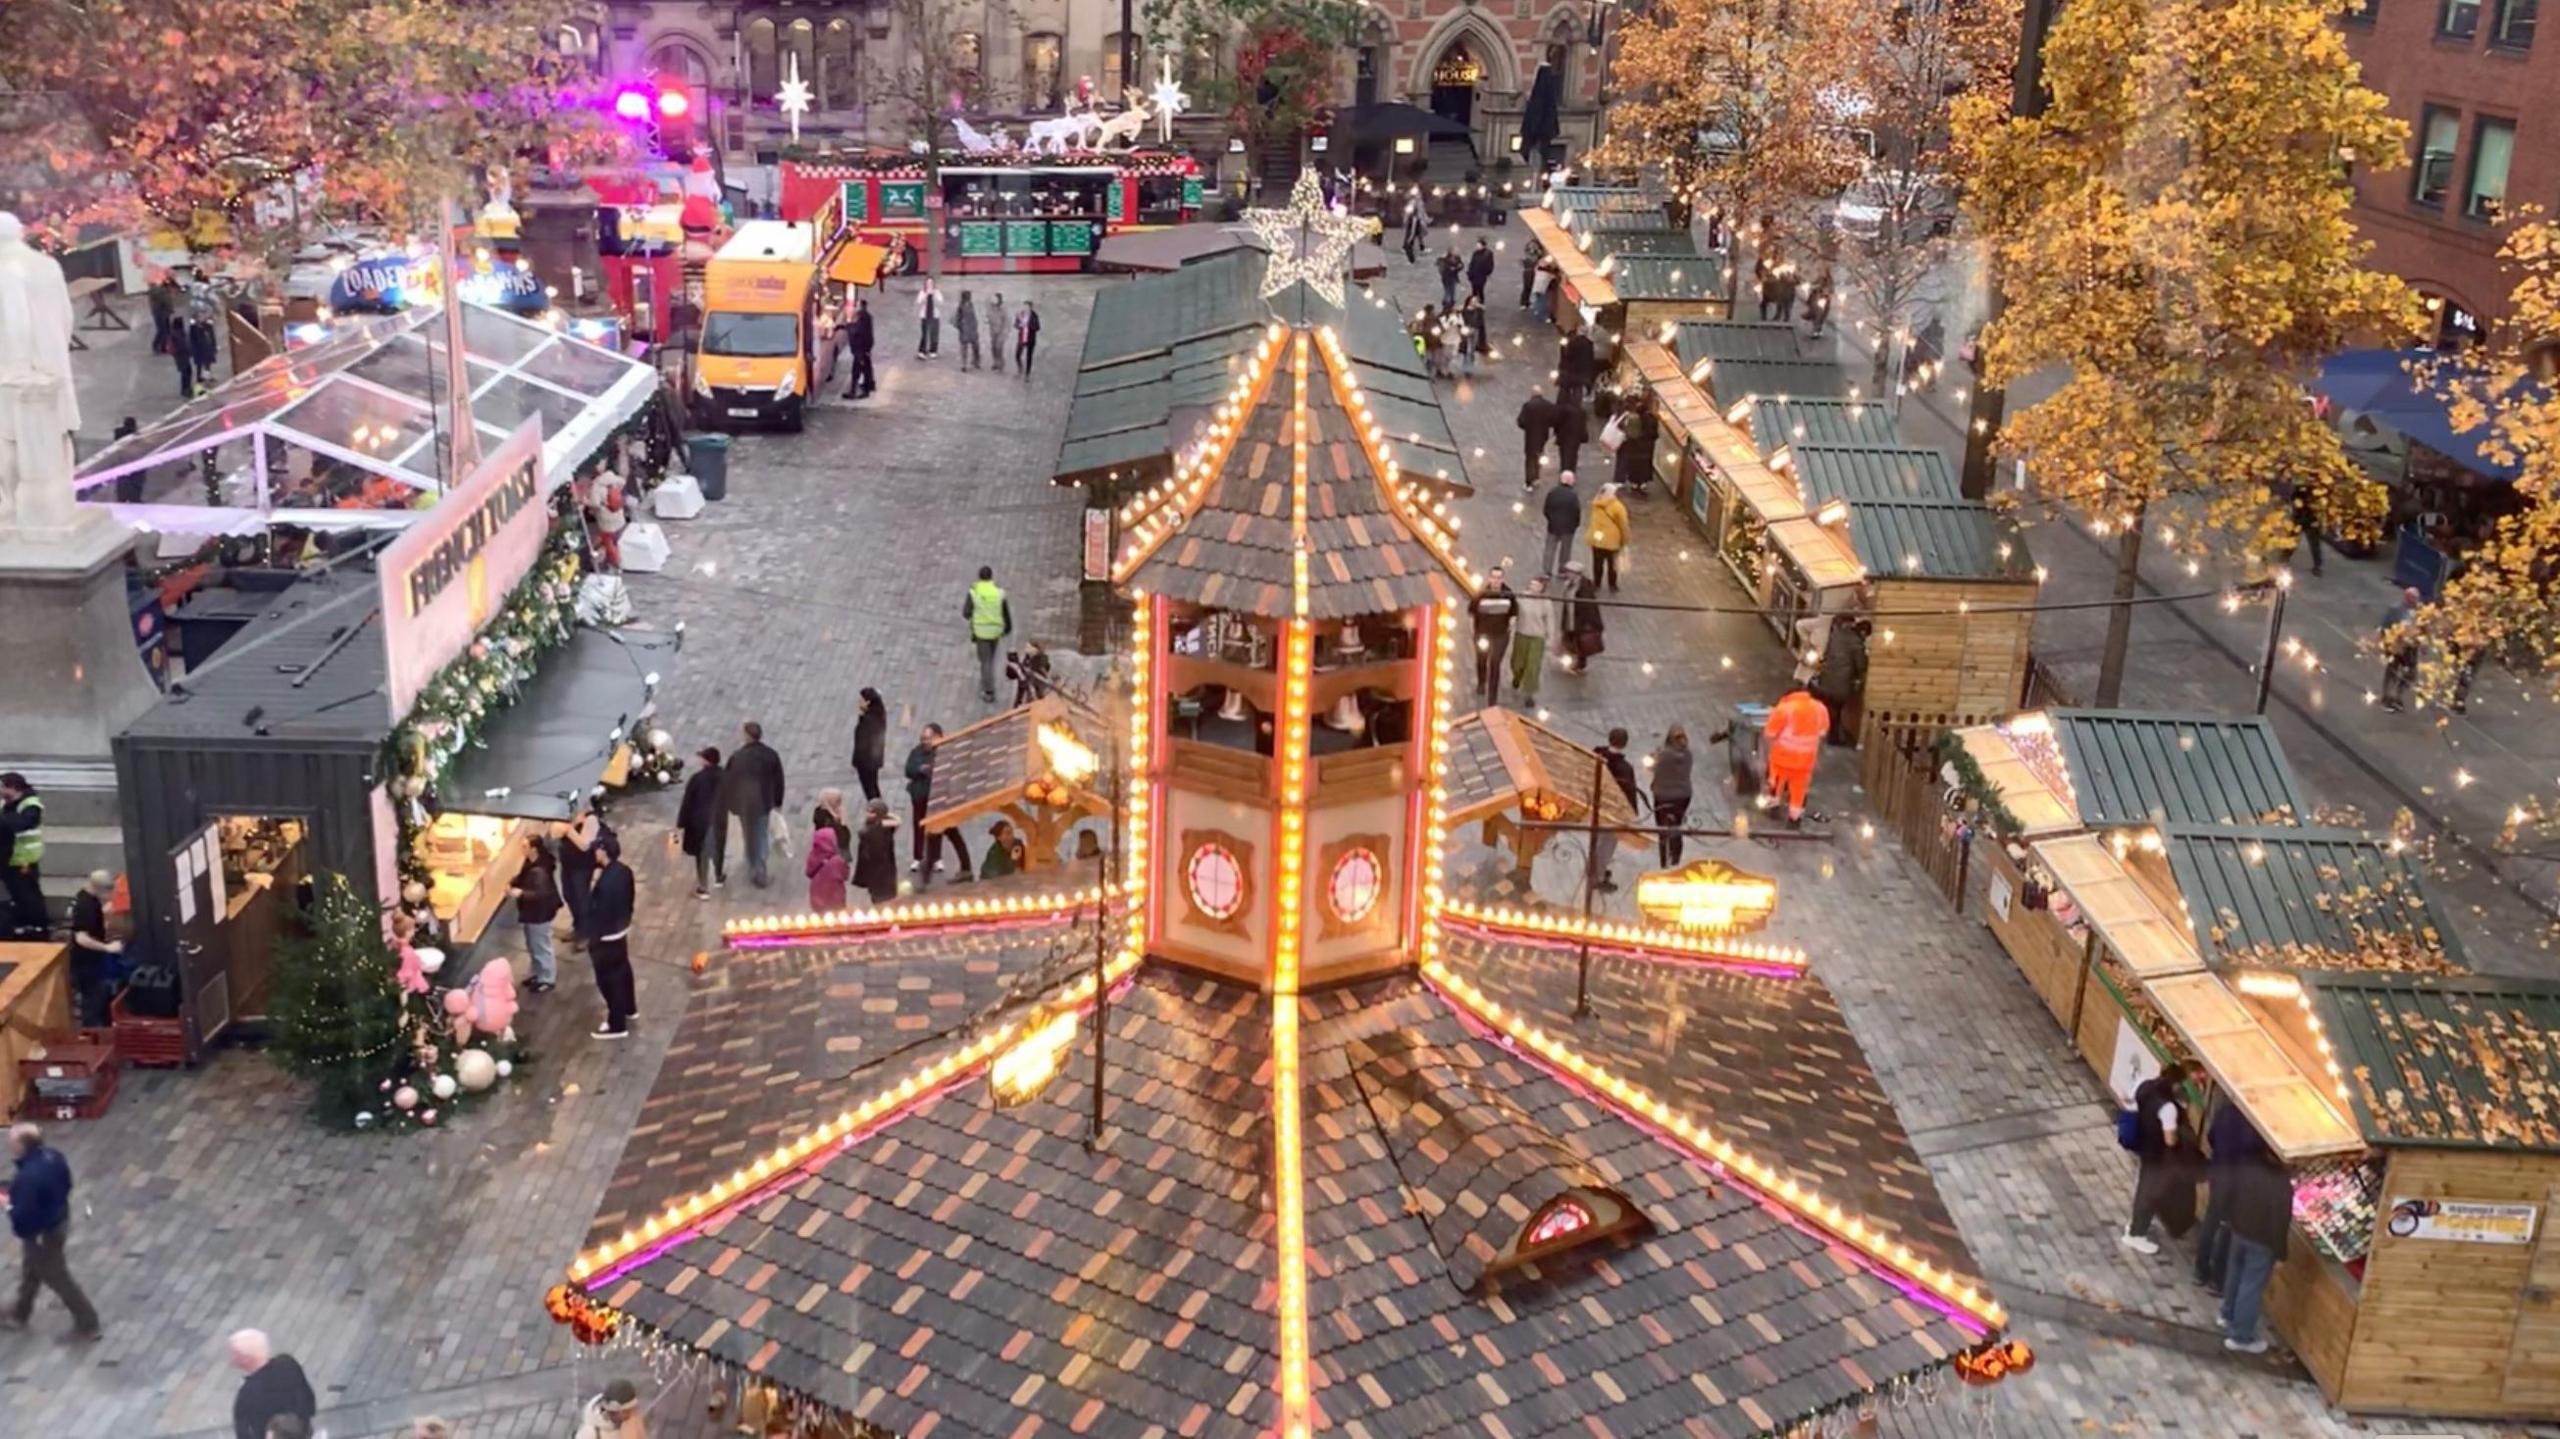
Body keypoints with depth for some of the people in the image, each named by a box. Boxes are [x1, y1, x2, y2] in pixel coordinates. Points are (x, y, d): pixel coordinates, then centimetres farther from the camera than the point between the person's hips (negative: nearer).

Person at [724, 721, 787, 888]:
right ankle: (761, 874, 16)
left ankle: (753, 872, 26)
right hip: (763, 802, 1)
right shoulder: (771, 754, -10)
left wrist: (728, 804, 1)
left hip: (743, 803, -1)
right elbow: (778, 780, -1)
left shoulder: (737, 756, -18)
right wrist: (778, 801, 14)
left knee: (749, 837, 16)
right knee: (762, 837, 15)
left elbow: (728, 781, -11)